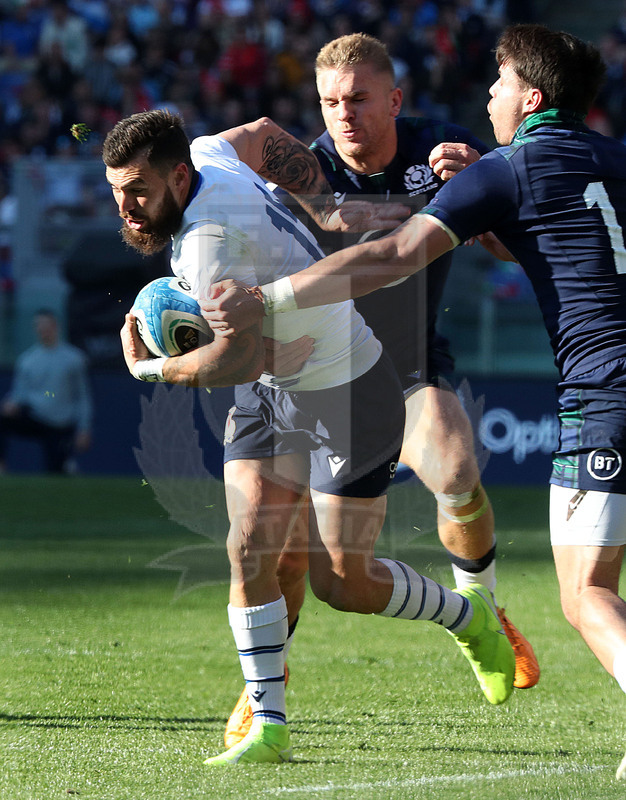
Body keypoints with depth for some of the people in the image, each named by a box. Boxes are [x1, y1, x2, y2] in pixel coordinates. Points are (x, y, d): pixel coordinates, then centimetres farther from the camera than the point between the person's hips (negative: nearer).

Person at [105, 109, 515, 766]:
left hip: (348, 397, -8)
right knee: (249, 549, -7)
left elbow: (240, 359, -40)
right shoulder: (206, 154, -7)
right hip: (268, 393, 8)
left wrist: (148, 368, -23)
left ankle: (468, 616, 26)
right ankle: (269, 727, -2)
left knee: (343, 583, -2)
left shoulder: (211, 238, -33)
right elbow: (262, 136, 15)